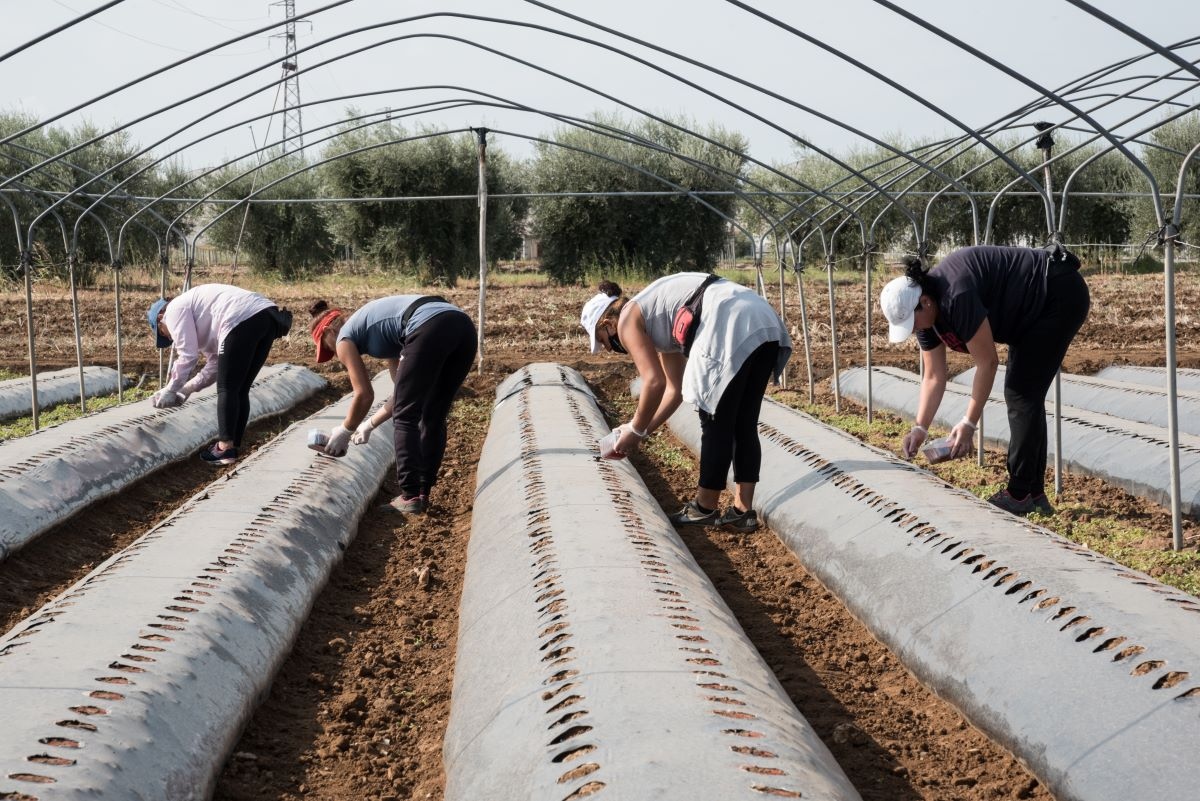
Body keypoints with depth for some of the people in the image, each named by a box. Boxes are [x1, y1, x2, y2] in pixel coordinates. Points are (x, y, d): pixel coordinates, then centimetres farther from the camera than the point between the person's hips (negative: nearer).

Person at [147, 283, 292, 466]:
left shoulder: (175, 309, 10)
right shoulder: (199, 314, 36)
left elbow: (188, 356, 2)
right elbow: (215, 364, 33)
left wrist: (169, 391, 12)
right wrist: (186, 389, 33)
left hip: (243, 319, -9)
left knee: (227, 390, 1)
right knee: (240, 390, 15)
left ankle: (225, 449, 2)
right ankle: (233, 446, 20)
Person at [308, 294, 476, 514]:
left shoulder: (345, 337, 16)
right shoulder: (376, 330, 37)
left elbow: (365, 395, 11)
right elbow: (406, 392, 36)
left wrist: (345, 431, 26)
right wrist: (370, 424, 43)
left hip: (430, 329, -8)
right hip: (463, 325, 8)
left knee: (406, 418, 6)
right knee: (433, 418, 18)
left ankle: (411, 496, 4)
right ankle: (423, 492, 21)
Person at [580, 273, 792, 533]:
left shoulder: (627, 321, 8)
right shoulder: (656, 318, 33)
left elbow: (655, 383, -1)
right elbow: (675, 389, 34)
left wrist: (635, 430, 11)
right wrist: (643, 431, 36)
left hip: (732, 327, -9)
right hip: (765, 323, 9)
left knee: (716, 426, 6)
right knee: (744, 425, 15)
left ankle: (705, 508, 18)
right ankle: (743, 511, 18)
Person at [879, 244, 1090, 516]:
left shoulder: (957, 296, -31)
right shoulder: (926, 311, -4)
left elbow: (987, 363, -24)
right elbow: (934, 377, 2)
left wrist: (969, 424, -21)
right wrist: (920, 428, -5)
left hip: (1060, 295, -9)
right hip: (1035, 310, 10)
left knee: (1022, 394, -9)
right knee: (1022, 395, 9)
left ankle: (1019, 496, -5)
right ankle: (1034, 495, 13)